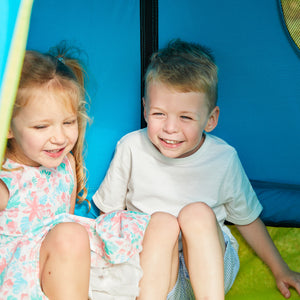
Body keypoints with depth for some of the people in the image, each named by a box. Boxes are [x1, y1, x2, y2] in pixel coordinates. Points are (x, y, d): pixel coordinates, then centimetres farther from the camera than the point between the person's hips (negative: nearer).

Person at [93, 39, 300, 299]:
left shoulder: (224, 159, -7)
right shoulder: (132, 148, -8)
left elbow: (247, 219, 9)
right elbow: (109, 212, 5)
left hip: (212, 267, 0)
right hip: (151, 267, 0)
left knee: (197, 213, -29)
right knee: (161, 223, -31)